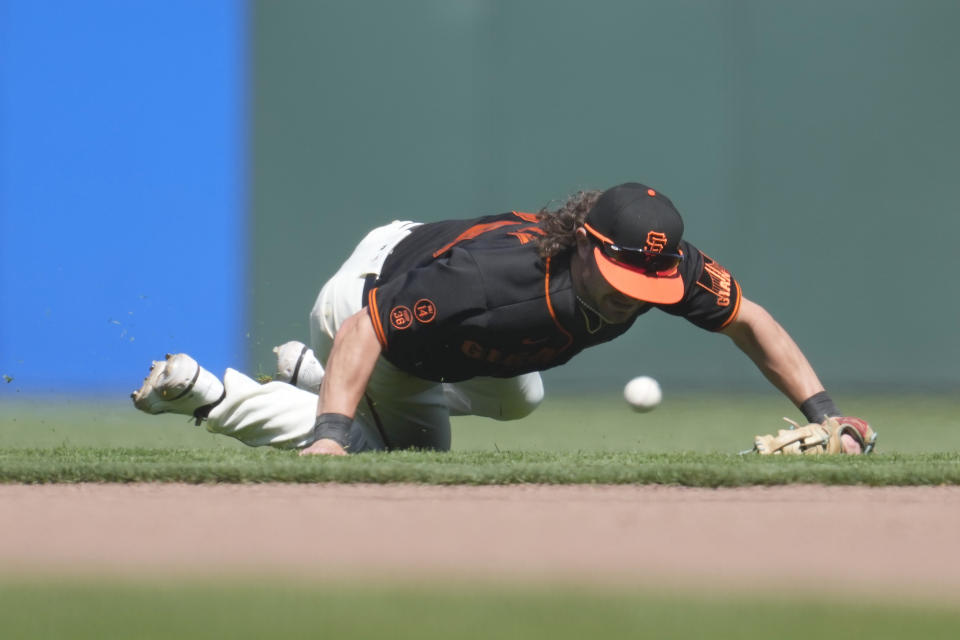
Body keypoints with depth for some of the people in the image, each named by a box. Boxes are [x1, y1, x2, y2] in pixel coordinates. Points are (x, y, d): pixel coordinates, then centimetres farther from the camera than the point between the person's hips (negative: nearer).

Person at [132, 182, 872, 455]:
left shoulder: (663, 265, -28)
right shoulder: (495, 270, -46)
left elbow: (748, 318, -15)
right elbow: (365, 330, -43)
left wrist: (824, 413, -24)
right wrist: (331, 436, -55)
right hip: (364, 302, -7)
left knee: (517, 399, 28)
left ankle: (308, 371, 33)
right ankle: (210, 393, 8)